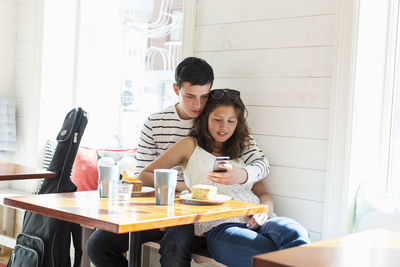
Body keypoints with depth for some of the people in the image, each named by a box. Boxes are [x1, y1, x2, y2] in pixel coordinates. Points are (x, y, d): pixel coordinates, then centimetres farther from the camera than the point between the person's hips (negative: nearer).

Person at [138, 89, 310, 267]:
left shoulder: (242, 152, 28)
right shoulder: (191, 146, 17)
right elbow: (145, 176, 15)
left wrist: (264, 210, -3)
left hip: (255, 221, 5)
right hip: (219, 226, -4)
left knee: (296, 234, -32)